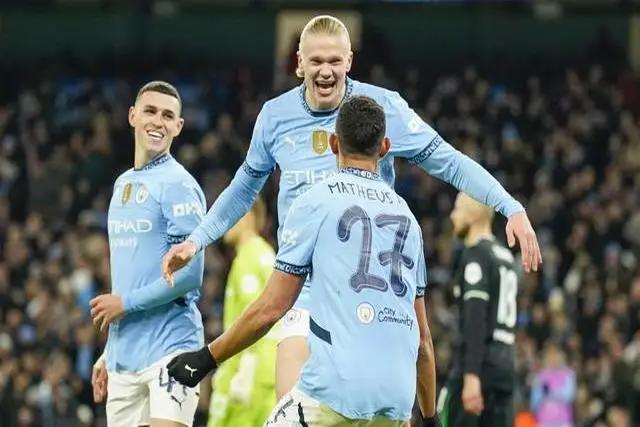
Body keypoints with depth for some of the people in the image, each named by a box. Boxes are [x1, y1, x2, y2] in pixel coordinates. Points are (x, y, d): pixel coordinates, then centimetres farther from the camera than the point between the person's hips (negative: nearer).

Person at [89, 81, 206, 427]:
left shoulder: (178, 185, -7)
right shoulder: (123, 184, 17)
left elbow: (189, 273, -15)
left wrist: (126, 303, -9)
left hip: (169, 350, -8)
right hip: (124, 358, 8)